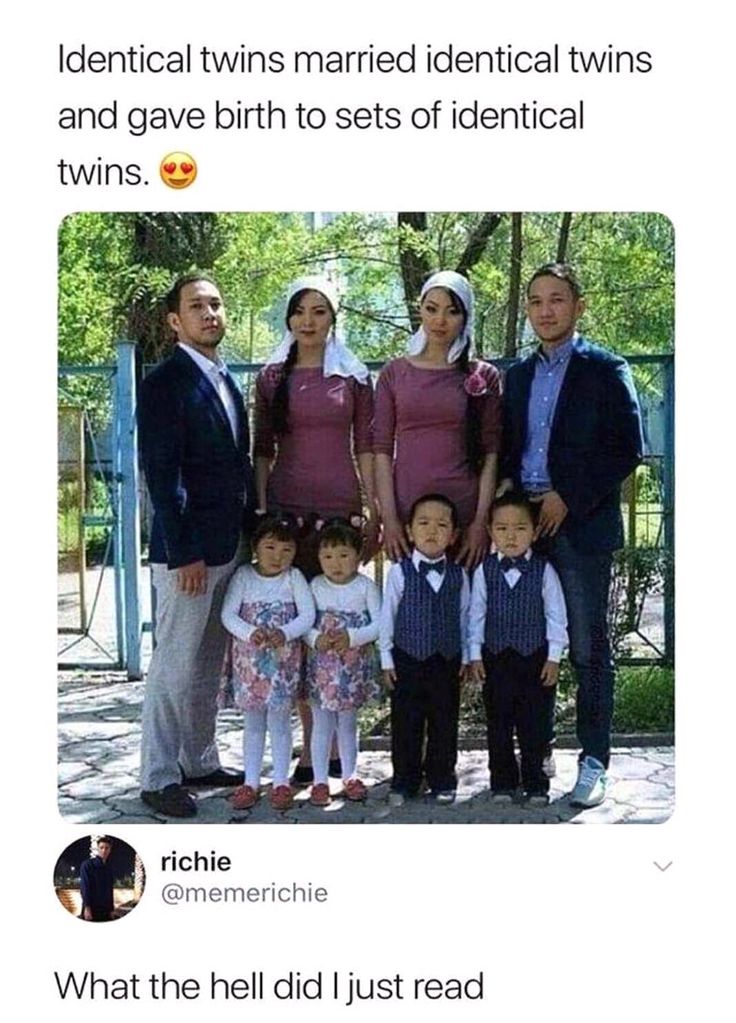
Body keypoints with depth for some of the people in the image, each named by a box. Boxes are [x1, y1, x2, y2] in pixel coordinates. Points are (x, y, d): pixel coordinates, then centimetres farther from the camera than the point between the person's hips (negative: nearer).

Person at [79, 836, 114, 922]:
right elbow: (84, 887, -10)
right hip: (91, 909, -6)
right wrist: (87, 907, -17)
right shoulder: (87, 865, -3)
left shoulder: (109, 868, 15)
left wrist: (111, 910, 12)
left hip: (105, 911, 6)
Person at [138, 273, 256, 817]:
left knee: (209, 664, 15)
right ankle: (159, 777, 10)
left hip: (230, 546, 8)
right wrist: (183, 553, -19)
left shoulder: (226, 382, 15)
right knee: (176, 667, -1)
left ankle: (199, 761, 27)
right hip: (188, 552, -8)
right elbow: (162, 474, -16)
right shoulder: (164, 383, -11)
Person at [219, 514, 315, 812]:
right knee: (252, 724, 12)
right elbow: (228, 614, -9)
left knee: (279, 722, 5)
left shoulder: (294, 578, -3)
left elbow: (307, 616, -10)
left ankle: (281, 782, 17)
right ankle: (251, 782, 22)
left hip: (283, 660, -1)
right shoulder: (243, 575, -2)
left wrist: (283, 633, -26)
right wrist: (250, 633, -26)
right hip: (248, 659, 1)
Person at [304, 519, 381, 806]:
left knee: (348, 723, 14)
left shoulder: (366, 586, -6)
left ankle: (350, 776, 28)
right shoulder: (316, 586, -2)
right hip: (321, 666, 0)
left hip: (354, 667, 0)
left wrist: (351, 637, -22)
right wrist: (316, 640, -22)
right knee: (322, 724, 6)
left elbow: (379, 624, -11)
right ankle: (320, 780, 15)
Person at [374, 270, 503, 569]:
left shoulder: (484, 376, 5)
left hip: (465, 511, -1)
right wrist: (388, 518, -4)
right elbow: (382, 449, 4)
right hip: (405, 510, 1)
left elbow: (491, 453, 2)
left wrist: (481, 520, -6)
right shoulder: (394, 373, 7)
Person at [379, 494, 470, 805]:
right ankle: (403, 783, 20)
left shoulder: (458, 575, 0)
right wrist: (387, 659, -3)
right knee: (406, 724, 7)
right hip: (408, 660, -2)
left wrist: (464, 657, 6)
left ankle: (442, 781, 24)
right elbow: (387, 616, -3)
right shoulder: (399, 572, -7)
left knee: (444, 724, 10)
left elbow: (464, 617, 7)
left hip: (447, 661, 2)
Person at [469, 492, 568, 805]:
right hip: (496, 658, 1)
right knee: (498, 724, 9)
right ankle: (502, 783, 22)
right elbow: (476, 614, 4)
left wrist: (554, 657, -4)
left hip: (536, 658, -1)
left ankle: (536, 784, 19)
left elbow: (556, 616, -1)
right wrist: (475, 655, 2)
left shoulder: (544, 570, -5)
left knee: (535, 725, 5)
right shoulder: (484, 570, -2)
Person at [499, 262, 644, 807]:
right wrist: (506, 484, 0)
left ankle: (594, 761, 10)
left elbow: (628, 449, -6)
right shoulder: (519, 374, 16)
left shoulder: (605, 369, 0)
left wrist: (568, 498, -12)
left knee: (589, 649, 1)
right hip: (523, 526, 5)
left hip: (582, 527, -5)